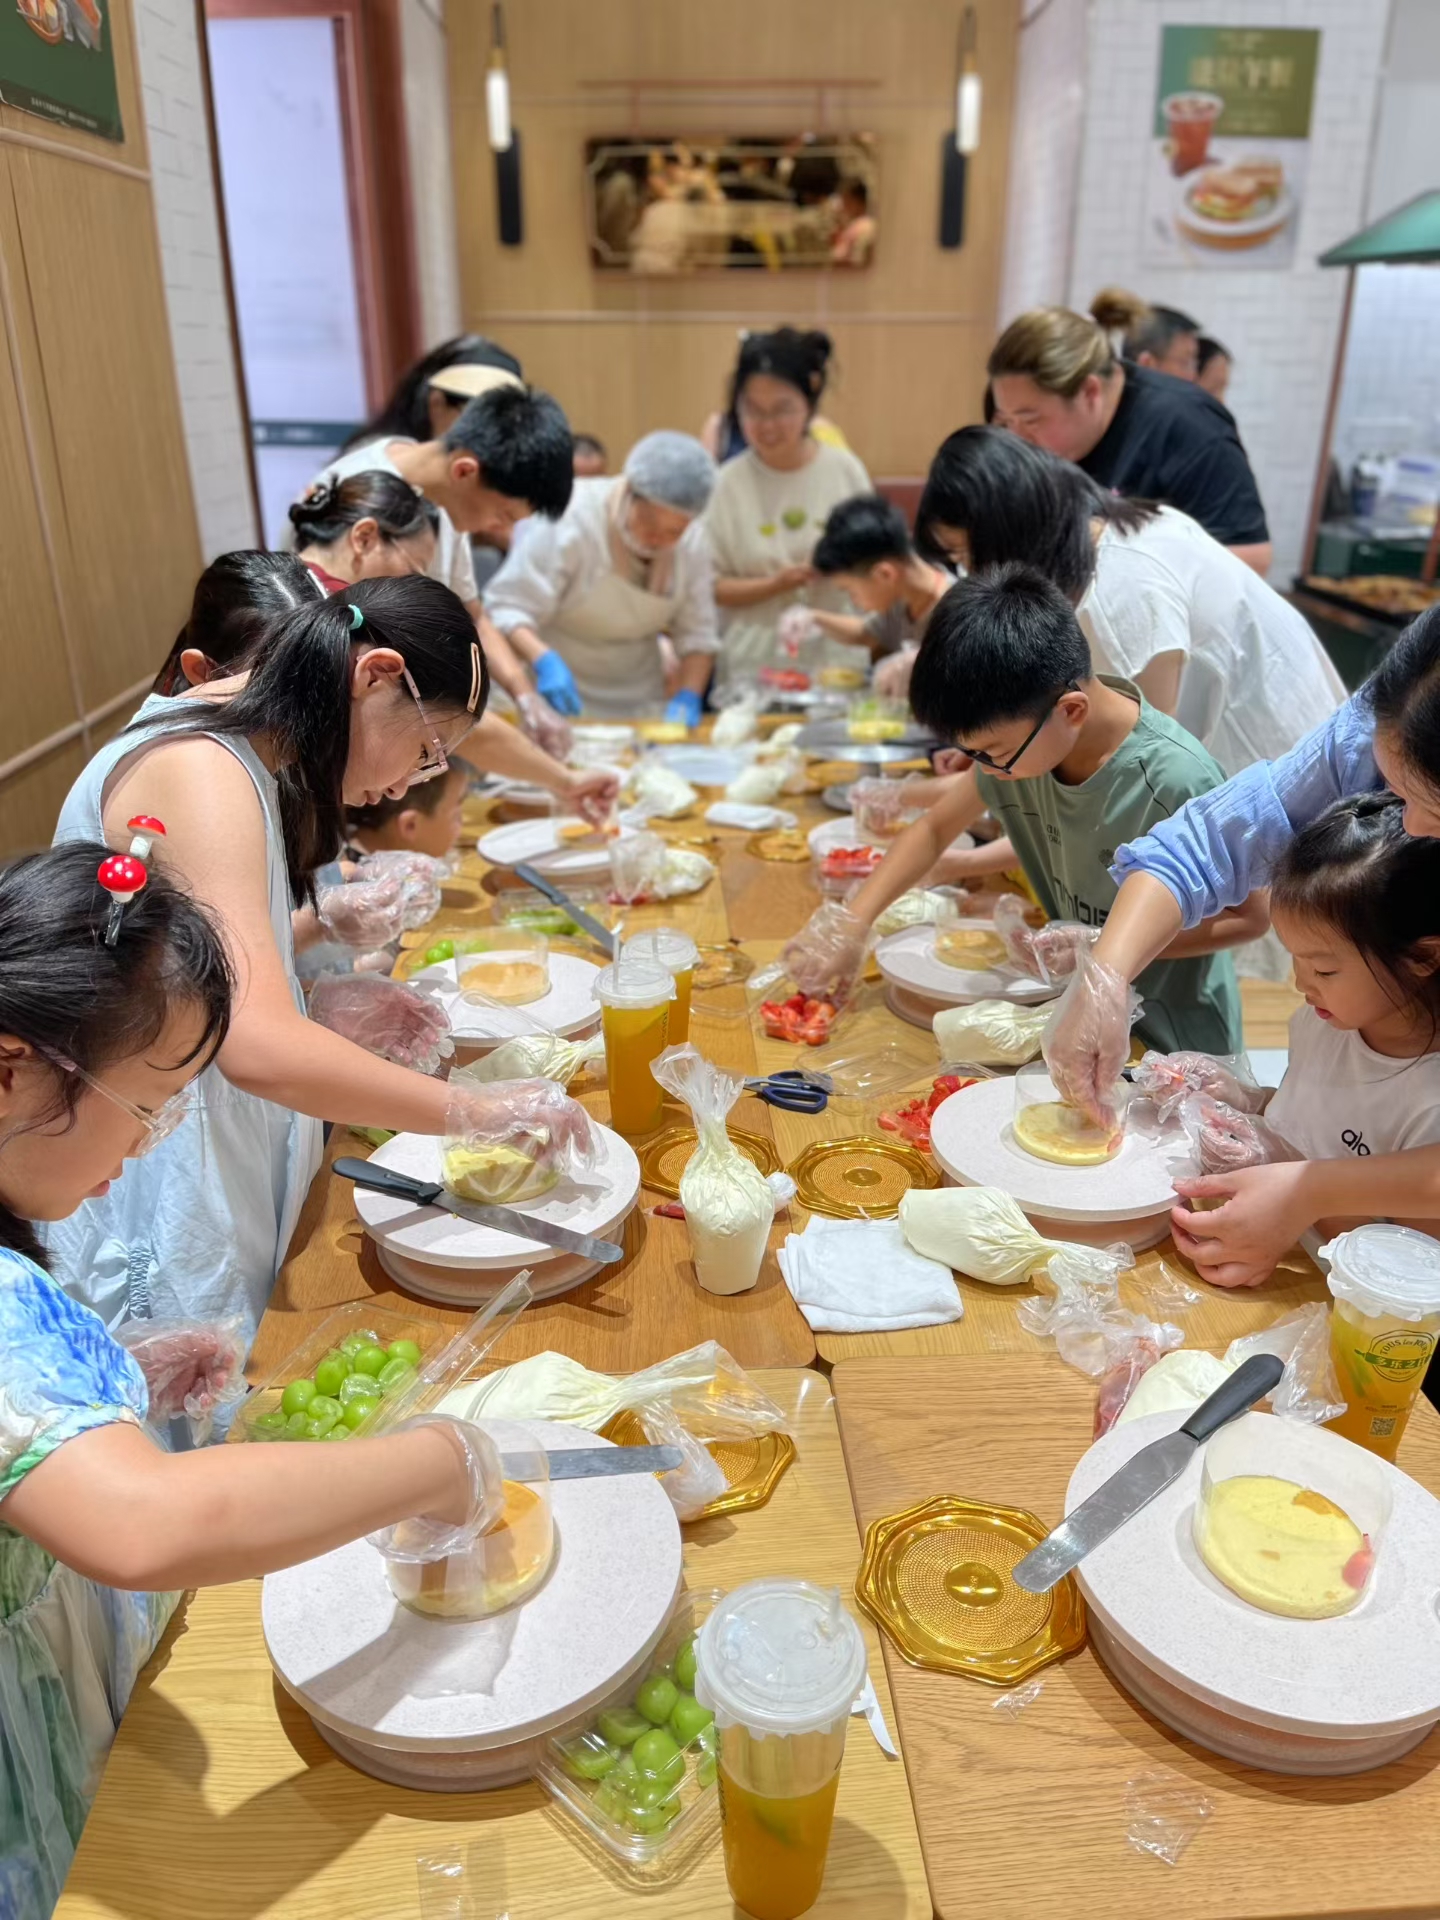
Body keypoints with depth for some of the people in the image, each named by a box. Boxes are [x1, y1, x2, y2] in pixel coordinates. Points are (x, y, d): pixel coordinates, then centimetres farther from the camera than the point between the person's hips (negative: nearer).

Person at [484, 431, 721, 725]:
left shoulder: (691, 538, -7)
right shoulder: (571, 521, -23)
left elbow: (697, 632, -1)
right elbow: (507, 609, -23)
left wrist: (688, 697, -16)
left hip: (636, 704, 4)